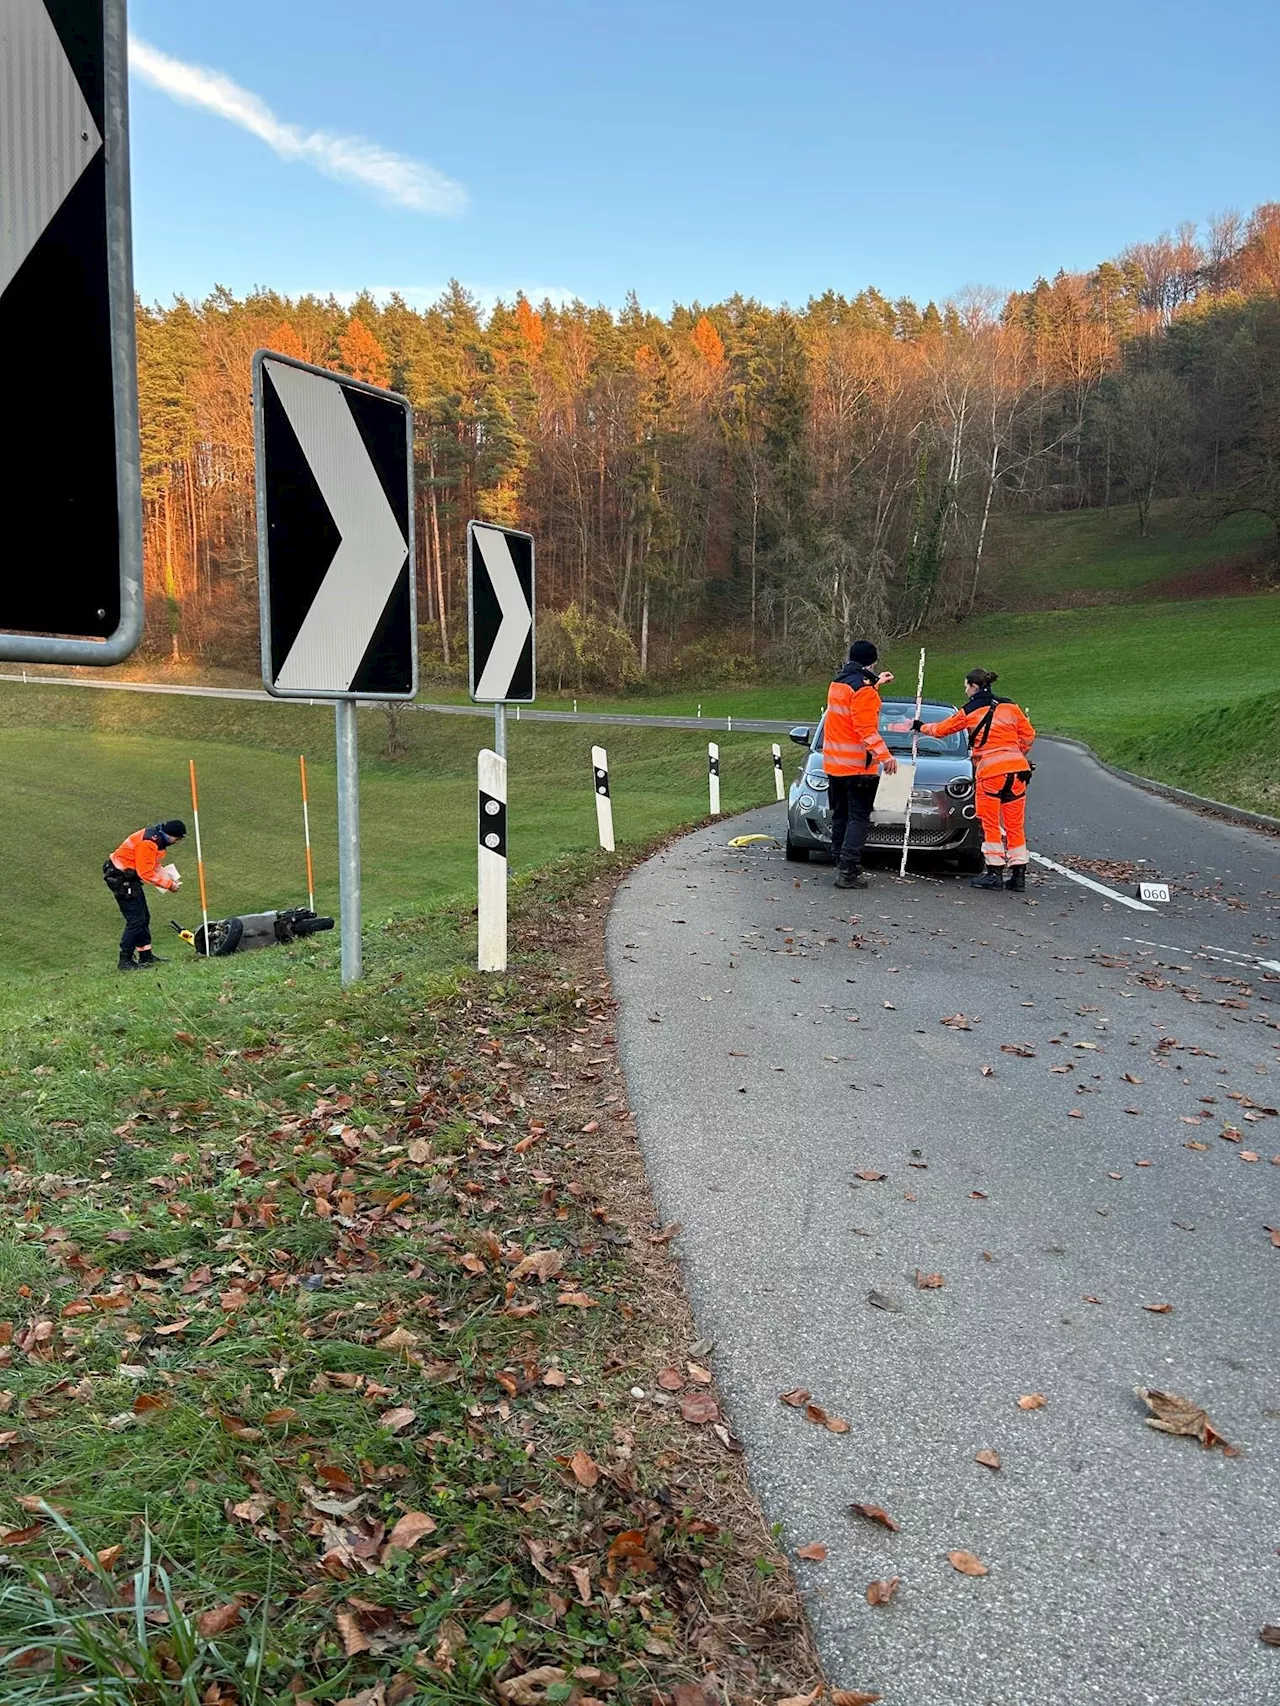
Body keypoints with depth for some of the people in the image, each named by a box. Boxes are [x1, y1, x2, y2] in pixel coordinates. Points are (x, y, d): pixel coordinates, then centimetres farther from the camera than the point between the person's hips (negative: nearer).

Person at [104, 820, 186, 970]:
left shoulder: (157, 839, 6)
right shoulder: (148, 842, -25)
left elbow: (155, 865, 15)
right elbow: (146, 872, -26)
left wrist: (172, 878, 1)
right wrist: (168, 884, -19)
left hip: (130, 878, 11)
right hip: (121, 879, -11)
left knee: (144, 918, 14)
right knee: (136, 920, -11)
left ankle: (146, 956, 21)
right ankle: (125, 960, -4)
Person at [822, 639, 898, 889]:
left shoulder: (838, 683, 12)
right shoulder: (863, 689, -15)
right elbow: (866, 729, -23)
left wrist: (876, 683, 41)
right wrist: (884, 755, -27)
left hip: (833, 764, 9)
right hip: (858, 766, -9)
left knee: (840, 816, 15)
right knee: (858, 818, -6)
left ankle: (840, 864, 20)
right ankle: (848, 871, -12)